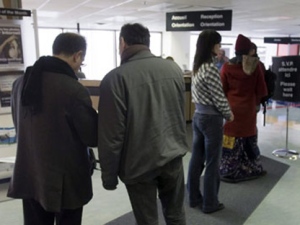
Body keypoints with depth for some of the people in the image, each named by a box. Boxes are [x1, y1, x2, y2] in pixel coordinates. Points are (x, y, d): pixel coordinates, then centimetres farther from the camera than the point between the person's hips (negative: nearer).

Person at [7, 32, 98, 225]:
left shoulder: (21, 83, 1)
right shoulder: (74, 89, -22)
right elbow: (93, 137, -14)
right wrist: (102, 123, 7)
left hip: (30, 176, 6)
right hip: (66, 179, -6)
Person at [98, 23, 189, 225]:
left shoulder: (116, 78, -16)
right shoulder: (174, 68, 2)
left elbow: (111, 134, -15)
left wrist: (109, 175, -5)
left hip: (139, 163, -5)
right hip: (173, 156, 5)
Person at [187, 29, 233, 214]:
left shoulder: (197, 67, 8)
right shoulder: (210, 68, -19)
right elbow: (219, 98, -17)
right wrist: (228, 114, -2)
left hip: (198, 115, 9)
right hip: (211, 118, -8)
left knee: (197, 159, 15)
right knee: (212, 163, 4)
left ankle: (194, 198, 27)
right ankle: (210, 203, 17)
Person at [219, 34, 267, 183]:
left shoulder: (227, 67, -9)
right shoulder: (255, 67, -6)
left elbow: (222, 91, -4)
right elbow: (261, 91, -2)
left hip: (232, 109, -2)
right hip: (249, 110, 2)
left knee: (232, 141, 4)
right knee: (249, 140, 16)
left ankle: (229, 172, 10)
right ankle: (253, 169, 28)